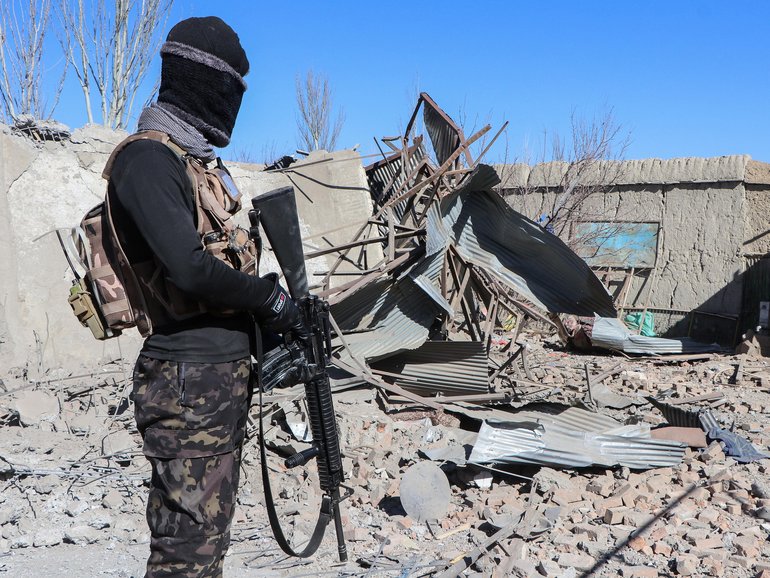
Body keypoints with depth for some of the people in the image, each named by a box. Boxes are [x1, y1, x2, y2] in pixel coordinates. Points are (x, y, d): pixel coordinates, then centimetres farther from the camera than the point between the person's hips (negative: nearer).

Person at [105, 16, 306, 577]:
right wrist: (272, 299, -12)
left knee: (211, 525, 16)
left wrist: (279, 302, 10)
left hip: (224, 373, 10)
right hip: (188, 381, -10)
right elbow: (188, 268, -25)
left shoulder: (197, 160, 17)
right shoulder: (147, 159, -14)